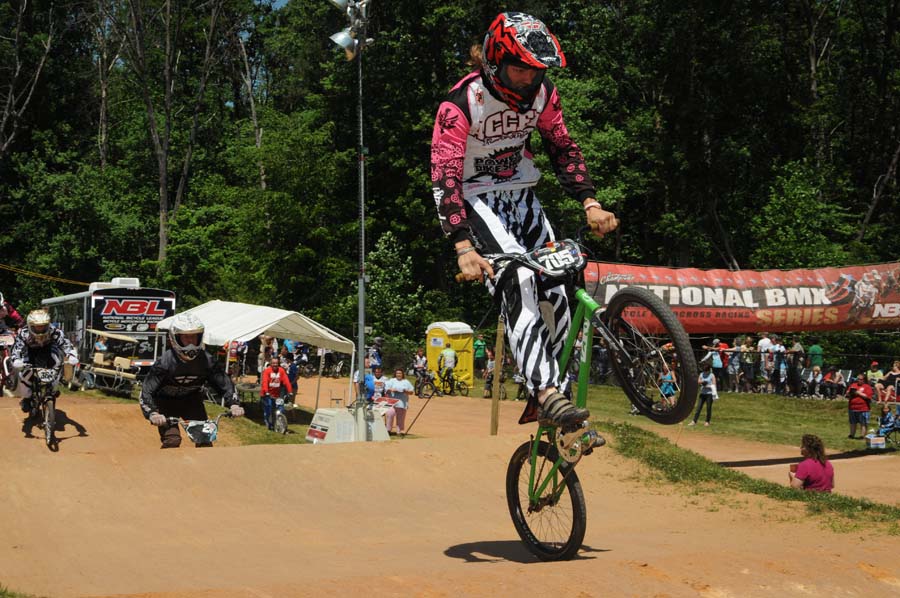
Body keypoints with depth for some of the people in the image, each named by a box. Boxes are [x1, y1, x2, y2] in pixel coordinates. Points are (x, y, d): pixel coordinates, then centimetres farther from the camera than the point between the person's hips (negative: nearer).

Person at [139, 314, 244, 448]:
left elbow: (224, 383, -12)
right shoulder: (165, 362, -27)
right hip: (166, 401, -3)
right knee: (172, 441, -23)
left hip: (191, 400, 3)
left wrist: (234, 404, -31)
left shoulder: (206, 360, -19)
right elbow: (146, 391, -29)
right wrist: (152, 414, -47)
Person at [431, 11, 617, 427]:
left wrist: (590, 204, -10)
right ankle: (545, 392, -33)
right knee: (519, 279, -27)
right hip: (475, 200, -6)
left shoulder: (542, 92, -7)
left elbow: (563, 149, 4)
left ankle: (549, 390, 8)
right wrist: (464, 248, -39)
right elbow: (445, 177, -29)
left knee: (556, 287, -5)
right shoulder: (460, 104, -24)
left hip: (521, 193, 6)